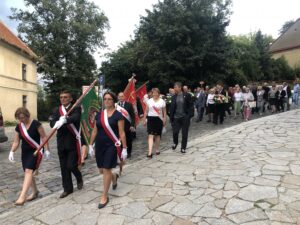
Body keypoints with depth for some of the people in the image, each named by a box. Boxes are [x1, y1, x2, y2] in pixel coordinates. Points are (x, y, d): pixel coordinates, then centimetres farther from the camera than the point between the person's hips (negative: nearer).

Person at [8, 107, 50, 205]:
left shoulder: (35, 124, -12)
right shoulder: (18, 127, 4)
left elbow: (44, 137, -9)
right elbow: (16, 142, 9)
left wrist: (47, 150, -11)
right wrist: (12, 152, -6)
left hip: (36, 151, -6)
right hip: (25, 152, 6)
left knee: (28, 171, -18)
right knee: (29, 172, 11)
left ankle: (22, 196, -20)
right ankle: (35, 192, 28)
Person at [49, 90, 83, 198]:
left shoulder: (76, 108, -3)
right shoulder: (56, 110, 9)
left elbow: (75, 118, -25)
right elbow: (52, 123, -7)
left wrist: (64, 120, -43)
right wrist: (59, 121, -29)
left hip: (73, 142, -4)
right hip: (61, 143, 4)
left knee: (71, 166, -5)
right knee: (64, 167, 10)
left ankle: (79, 178, 27)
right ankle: (67, 188, 26)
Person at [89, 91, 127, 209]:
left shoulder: (118, 115, -9)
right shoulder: (99, 114, 6)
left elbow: (121, 133, -10)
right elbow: (94, 131, 10)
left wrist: (124, 148, -11)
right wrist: (91, 145, 9)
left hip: (111, 145, -5)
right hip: (99, 145, 5)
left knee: (106, 169, -4)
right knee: (101, 170, 12)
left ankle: (104, 196, 13)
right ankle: (114, 177, 46)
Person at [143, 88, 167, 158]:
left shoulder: (162, 101, 3)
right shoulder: (149, 101, 5)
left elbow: (164, 112, 5)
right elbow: (146, 111, 8)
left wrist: (165, 120, -1)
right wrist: (144, 120, 5)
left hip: (159, 119, 1)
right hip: (151, 118, 0)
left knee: (158, 135, 12)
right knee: (150, 135, -8)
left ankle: (157, 149, 29)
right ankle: (150, 152, -13)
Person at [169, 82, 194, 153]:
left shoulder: (187, 95, -5)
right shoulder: (174, 97, 5)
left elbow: (191, 106, -3)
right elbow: (172, 107, 6)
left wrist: (190, 115, -11)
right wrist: (171, 117, 1)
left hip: (185, 117, -2)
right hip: (176, 117, 2)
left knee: (184, 134, 6)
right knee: (175, 132, -3)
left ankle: (183, 148, 22)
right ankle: (175, 143, 28)